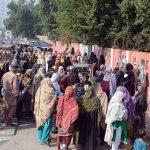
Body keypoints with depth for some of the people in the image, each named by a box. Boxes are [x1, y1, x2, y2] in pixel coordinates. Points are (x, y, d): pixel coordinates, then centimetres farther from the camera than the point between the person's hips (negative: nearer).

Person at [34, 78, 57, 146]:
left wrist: (36, 110, 12)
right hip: (47, 110, -5)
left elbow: (36, 100, 5)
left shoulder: (39, 89, 0)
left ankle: (40, 138, 26)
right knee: (47, 124, 1)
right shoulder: (50, 90, -13)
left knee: (40, 122, 17)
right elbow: (54, 100, -4)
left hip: (40, 109, 6)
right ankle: (44, 139, -1)